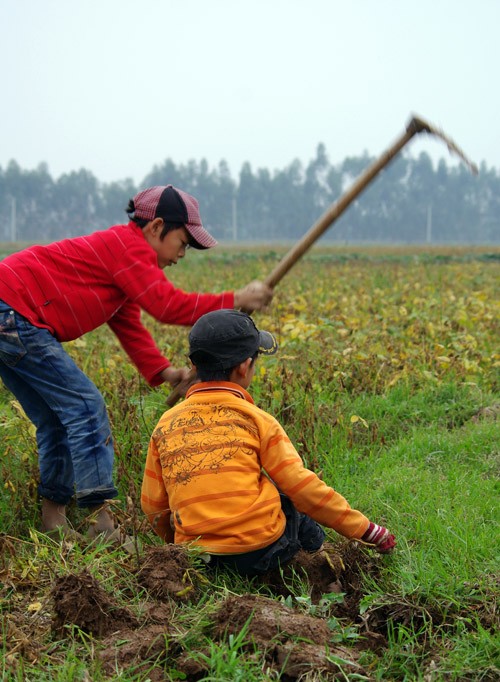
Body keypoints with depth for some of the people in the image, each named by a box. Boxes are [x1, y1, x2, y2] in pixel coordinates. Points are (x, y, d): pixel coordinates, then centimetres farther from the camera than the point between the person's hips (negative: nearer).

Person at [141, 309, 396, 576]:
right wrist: (366, 530, 8)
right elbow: (303, 487, -2)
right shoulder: (256, 419, -3)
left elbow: (152, 506, 10)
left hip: (196, 556, 3)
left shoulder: (165, 425, 6)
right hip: (262, 552, -3)